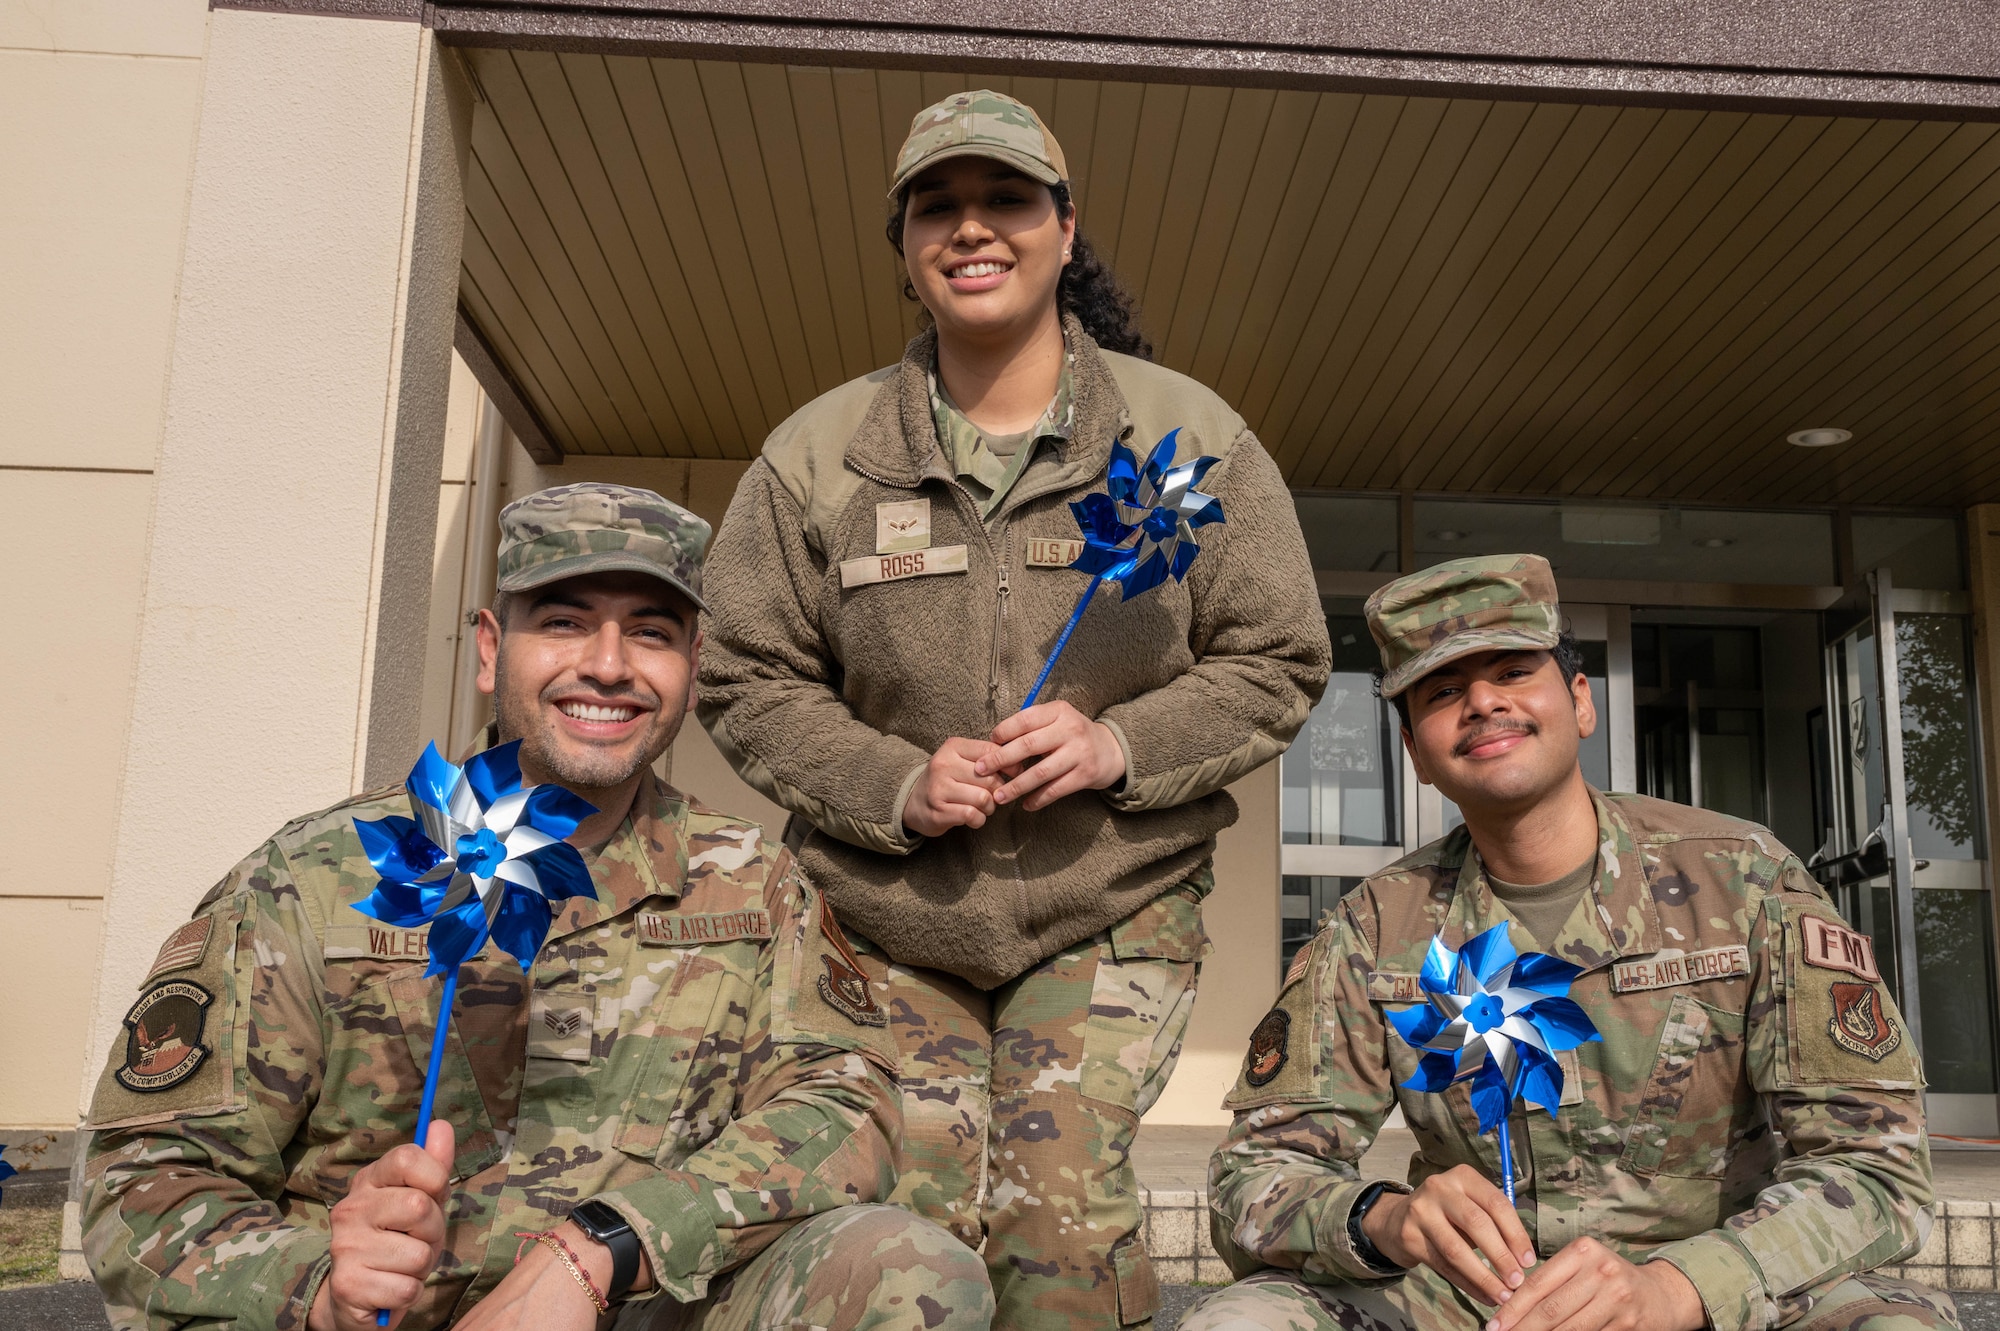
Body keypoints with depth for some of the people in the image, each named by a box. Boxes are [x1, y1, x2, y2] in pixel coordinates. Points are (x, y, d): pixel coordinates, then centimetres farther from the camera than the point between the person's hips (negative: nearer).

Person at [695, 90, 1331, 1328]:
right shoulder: (819, 451, 0)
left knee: (1061, 1201, -13)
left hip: (1113, 903, -1)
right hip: (890, 909, 2)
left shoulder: (1189, 434, -2)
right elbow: (748, 680, 3)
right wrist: (894, 786, -14)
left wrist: (1121, 745, -16)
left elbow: (1279, 664, 1)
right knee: (915, 1222, 0)